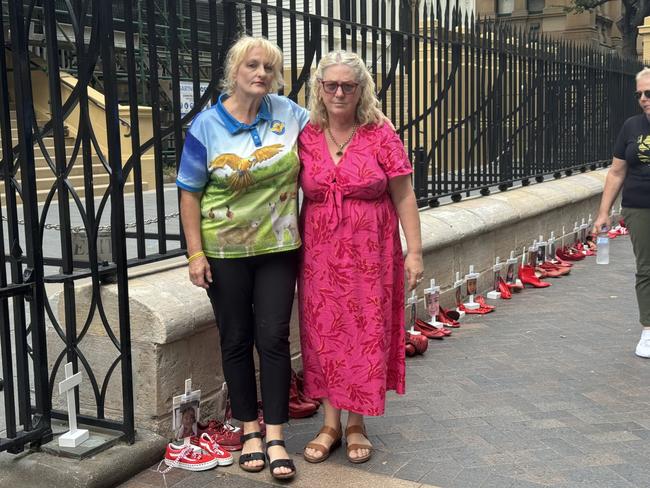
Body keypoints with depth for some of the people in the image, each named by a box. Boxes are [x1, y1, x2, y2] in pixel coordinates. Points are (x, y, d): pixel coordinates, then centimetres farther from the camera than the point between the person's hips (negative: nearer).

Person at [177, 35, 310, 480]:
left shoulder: (287, 112, 1)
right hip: (225, 252, -1)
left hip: (278, 248, 2)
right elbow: (190, 193, -5)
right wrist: (196, 253, -9)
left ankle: (275, 436, 11)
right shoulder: (206, 126, -6)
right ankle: (250, 429, 24)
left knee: (274, 338, 2)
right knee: (237, 340, 9)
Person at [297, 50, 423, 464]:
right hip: (320, 257, 2)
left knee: (366, 334, 5)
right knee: (324, 335, 8)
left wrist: (414, 251, -5)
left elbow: (404, 197, -2)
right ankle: (330, 424, 23)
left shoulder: (381, 136, -4)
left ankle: (356, 424, 22)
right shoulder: (305, 138, 2)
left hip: (370, 257, -2)